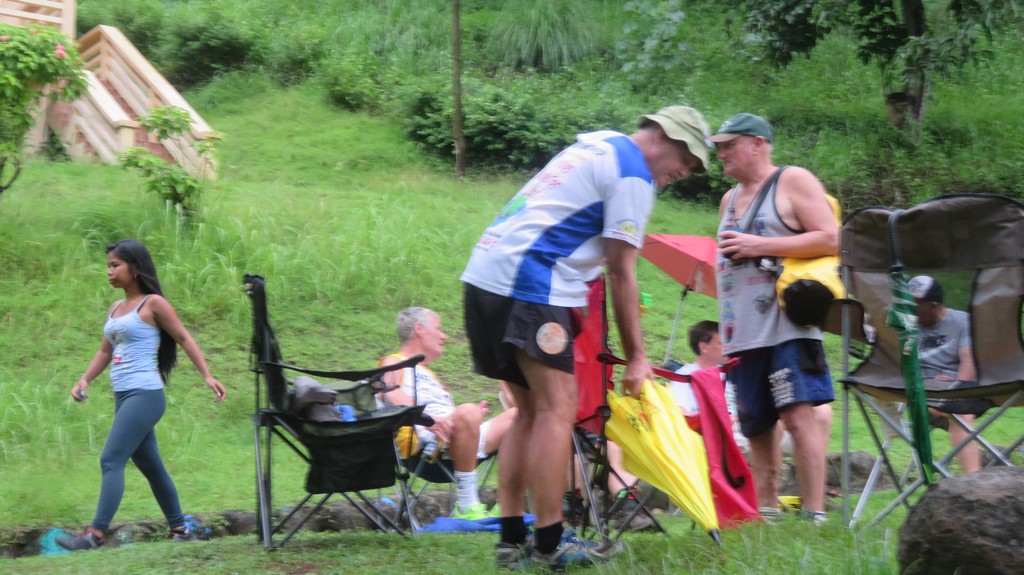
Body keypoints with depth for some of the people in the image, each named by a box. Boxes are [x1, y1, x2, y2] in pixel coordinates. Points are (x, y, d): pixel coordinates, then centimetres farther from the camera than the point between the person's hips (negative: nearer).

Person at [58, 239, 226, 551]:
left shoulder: (153, 304, -5)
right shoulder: (115, 309, 16)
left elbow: (185, 339, -1)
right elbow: (105, 351, 21)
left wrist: (207, 376, -6)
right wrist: (84, 379, 7)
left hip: (144, 396, -8)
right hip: (124, 397, 8)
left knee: (111, 460, -17)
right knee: (150, 466, 13)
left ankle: (96, 533, -22)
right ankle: (180, 529, 22)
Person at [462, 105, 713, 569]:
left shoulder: (596, 146, 23)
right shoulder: (634, 174, -5)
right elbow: (621, 271, -6)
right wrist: (636, 357, 0)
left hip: (483, 275, 10)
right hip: (528, 284, -10)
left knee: (531, 410, 13)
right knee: (557, 408, -7)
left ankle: (512, 540, 12)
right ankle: (550, 544, -8)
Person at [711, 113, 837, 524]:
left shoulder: (793, 182, 0)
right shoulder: (729, 200, 23)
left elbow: (831, 239, -10)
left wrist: (760, 246, -13)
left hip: (786, 325, -8)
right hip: (742, 332, 8)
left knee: (797, 414, -16)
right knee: (757, 427, 8)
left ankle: (814, 516, -18)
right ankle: (766, 512, 14)